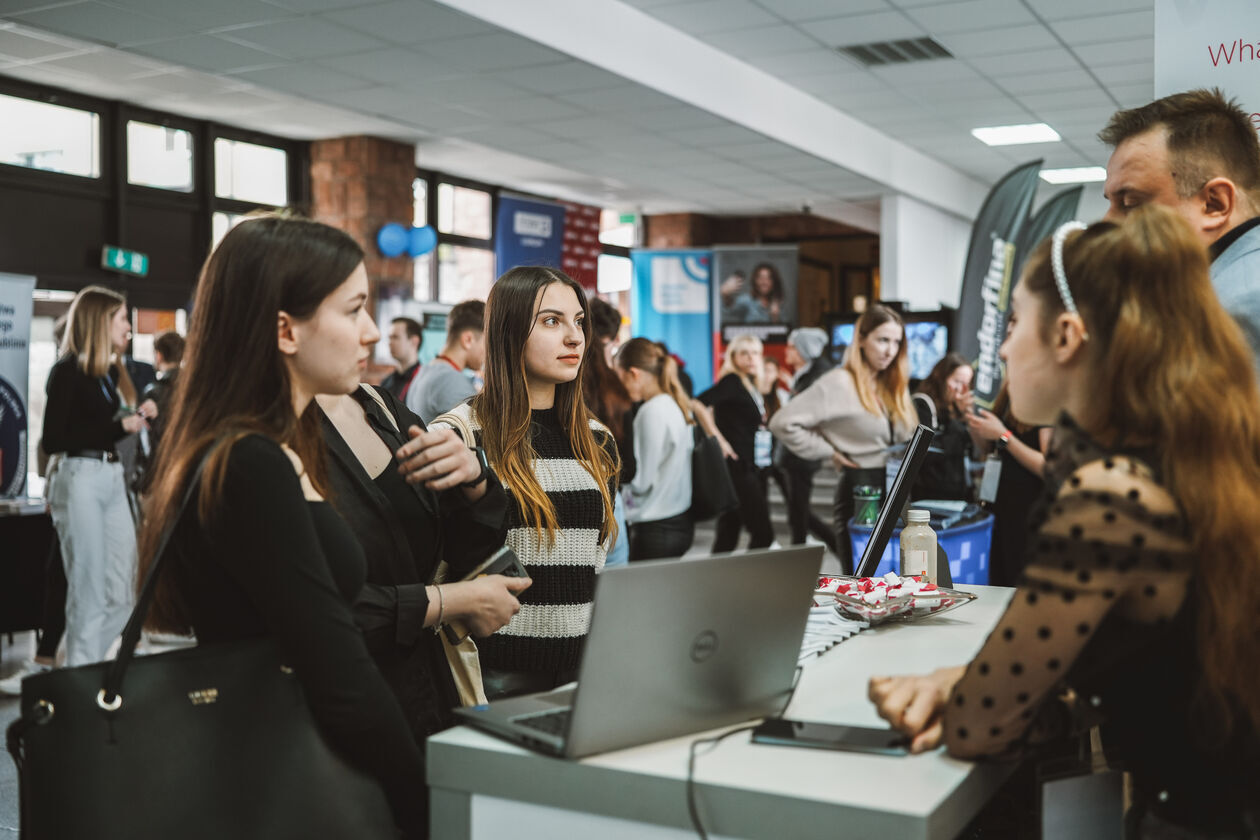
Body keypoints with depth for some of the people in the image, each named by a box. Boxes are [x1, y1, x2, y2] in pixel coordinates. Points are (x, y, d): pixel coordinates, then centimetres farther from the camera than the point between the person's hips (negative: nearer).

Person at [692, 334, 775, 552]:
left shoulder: (751, 385, 16)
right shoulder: (732, 381, -10)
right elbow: (697, 404, -24)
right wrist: (718, 440, -22)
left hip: (749, 467, 9)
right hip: (737, 467, -9)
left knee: (728, 531, 9)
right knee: (763, 532, -9)